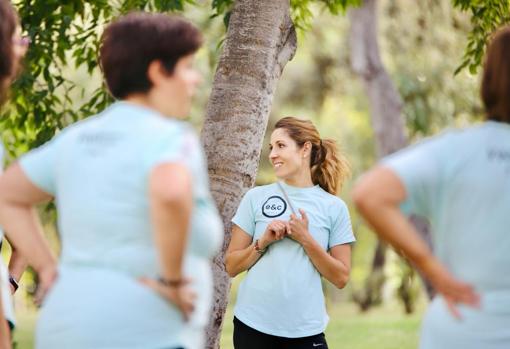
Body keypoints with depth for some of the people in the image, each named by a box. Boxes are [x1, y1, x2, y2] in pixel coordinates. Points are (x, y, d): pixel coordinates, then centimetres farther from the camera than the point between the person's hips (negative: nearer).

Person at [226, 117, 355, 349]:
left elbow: (341, 278, 2)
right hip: (253, 324, 1)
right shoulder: (255, 197, 5)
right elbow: (231, 267, 6)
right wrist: (263, 242, -10)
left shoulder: (334, 207, 3)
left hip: (306, 330, -1)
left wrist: (306, 239, -9)